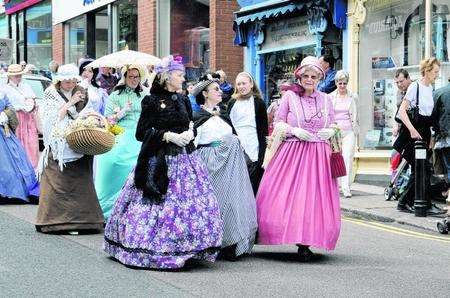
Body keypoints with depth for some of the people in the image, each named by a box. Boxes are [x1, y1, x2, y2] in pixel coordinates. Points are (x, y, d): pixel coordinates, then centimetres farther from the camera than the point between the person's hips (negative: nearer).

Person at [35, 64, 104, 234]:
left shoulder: (82, 93, 14)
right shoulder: (51, 94, 5)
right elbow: (54, 117, -7)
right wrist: (71, 102, -10)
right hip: (58, 147, -3)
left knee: (80, 182, -3)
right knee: (57, 183, -8)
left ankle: (81, 219, 0)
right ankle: (55, 219, -2)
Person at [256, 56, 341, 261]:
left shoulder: (326, 99, 12)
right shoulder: (290, 96, 4)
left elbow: (333, 126, 18)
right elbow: (277, 123, 4)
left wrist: (331, 132, -4)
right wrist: (295, 130, -11)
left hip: (319, 155, 2)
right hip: (292, 153, -2)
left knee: (316, 200, -4)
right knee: (287, 196, -10)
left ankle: (305, 244, 1)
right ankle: (300, 242, -2)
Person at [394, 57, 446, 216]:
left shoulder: (430, 89, 13)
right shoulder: (415, 86, -10)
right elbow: (402, 111, -15)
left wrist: (431, 137, 14)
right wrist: (412, 130, -24)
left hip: (424, 133, 8)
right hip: (413, 133, -8)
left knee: (417, 170, 9)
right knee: (424, 169, -10)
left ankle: (404, 202, 17)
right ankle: (427, 205, -5)